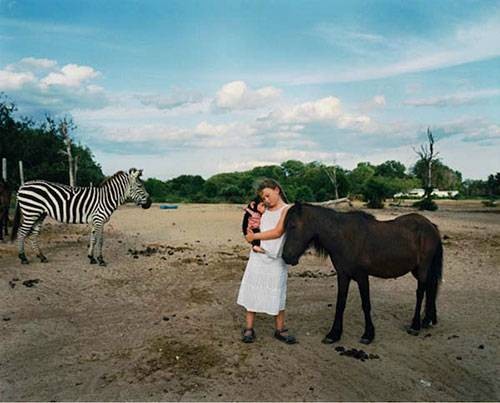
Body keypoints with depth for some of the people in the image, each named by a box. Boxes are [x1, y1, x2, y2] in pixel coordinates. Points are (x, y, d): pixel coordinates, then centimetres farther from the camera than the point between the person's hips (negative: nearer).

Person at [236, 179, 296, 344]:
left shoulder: (287, 210, -5)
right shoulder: (264, 210, 11)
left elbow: (277, 232, -14)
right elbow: (252, 230, 15)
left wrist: (254, 236, -10)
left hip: (276, 259, -4)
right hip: (257, 256, 5)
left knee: (276, 294, 5)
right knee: (252, 291, 5)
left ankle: (280, 329, 20)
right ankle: (249, 328, 15)